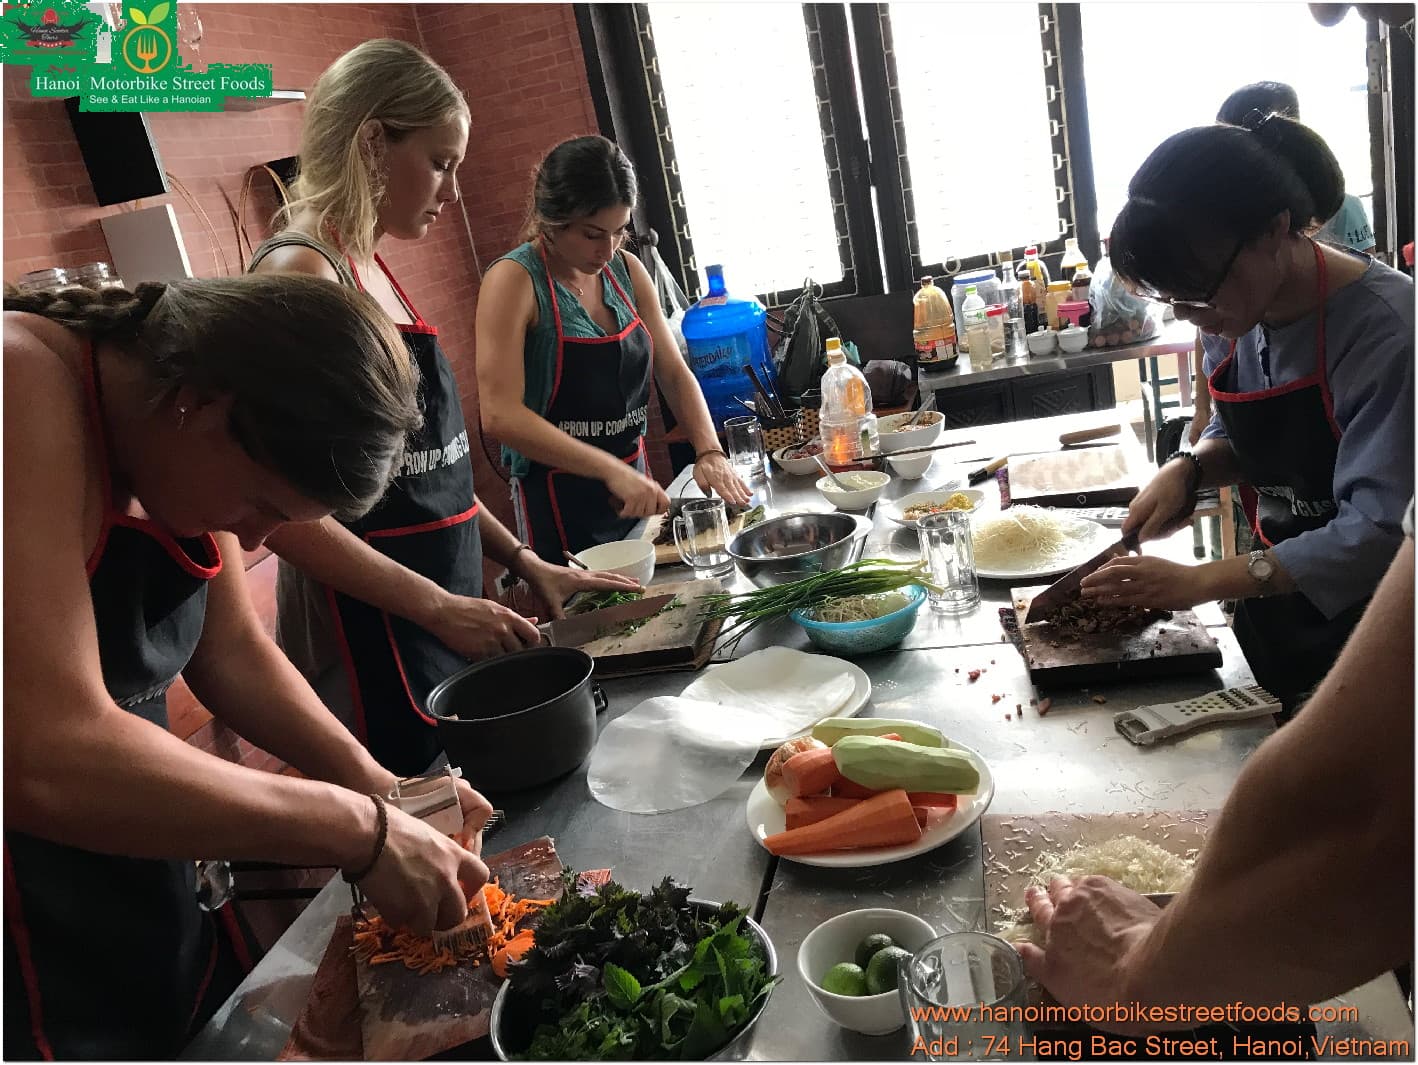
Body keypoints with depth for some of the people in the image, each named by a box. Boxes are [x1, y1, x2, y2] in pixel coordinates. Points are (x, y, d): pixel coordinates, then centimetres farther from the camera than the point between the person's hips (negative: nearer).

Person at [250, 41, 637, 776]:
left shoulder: (374, 273, 12)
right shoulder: (302, 274, -15)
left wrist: (524, 563, 10)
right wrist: (438, 607, -20)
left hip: (435, 632, 8)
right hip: (368, 641, -8)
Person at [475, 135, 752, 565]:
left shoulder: (627, 271, 3)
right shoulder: (514, 280, -15)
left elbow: (674, 373, 7)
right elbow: (500, 415, -23)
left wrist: (709, 452, -10)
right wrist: (610, 470, -29)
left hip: (634, 493, 6)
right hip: (560, 503, -6)